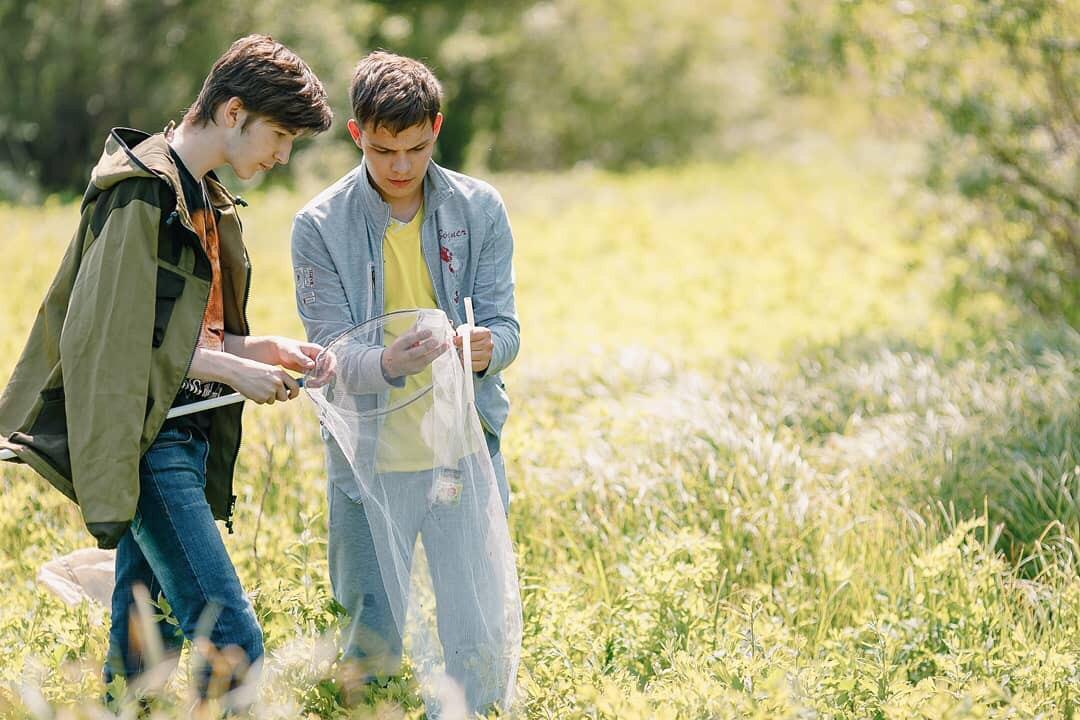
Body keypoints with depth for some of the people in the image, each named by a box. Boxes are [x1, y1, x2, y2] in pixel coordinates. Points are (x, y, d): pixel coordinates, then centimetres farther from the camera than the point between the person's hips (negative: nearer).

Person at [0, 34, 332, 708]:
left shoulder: (206, 199, 17)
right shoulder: (142, 194, -13)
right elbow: (100, 338, -18)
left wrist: (264, 348, 5)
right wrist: (232, 369, -15)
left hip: (184, 440, 10)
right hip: (144, 442, -10)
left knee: (144, 646, 11)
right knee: (233, 643, -16)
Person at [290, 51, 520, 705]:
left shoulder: (480, 210, 0)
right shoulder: (321, 226, -6)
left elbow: (505, 324, -2)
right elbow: (332, 355, -10)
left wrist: (487, 348, -27)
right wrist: (387, 365, -33)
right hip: (371, 460, -1)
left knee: (479, 638, 2)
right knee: (371, 643, 3)